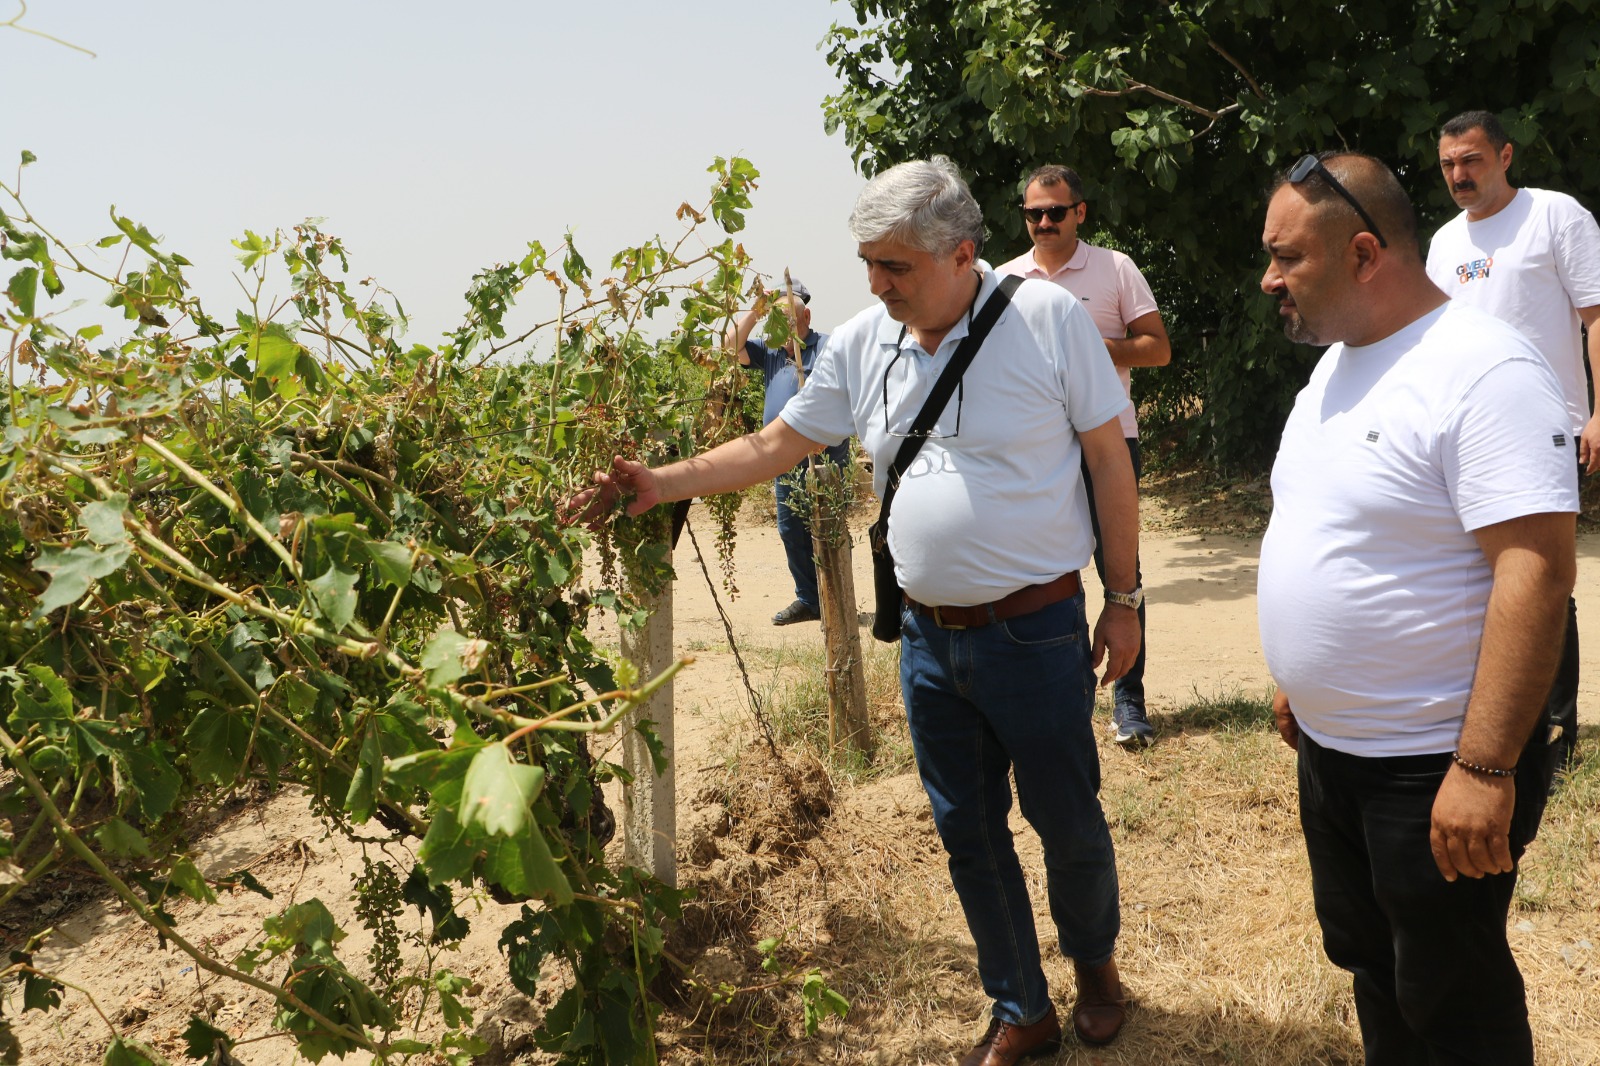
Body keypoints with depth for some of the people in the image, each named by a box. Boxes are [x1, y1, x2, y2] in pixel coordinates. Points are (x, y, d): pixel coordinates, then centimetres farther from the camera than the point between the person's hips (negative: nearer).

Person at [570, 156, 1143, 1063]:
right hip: (929, 637, 4)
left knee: (1068, 822, 11)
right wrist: (657, 486, -3)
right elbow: (775, 446, 7)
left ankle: (1096, 963, 42)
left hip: (1037, 631, -4)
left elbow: (1109, 458, -6)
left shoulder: (1050, 318, -11)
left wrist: (1124, 598, -4)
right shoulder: (861, 345, 0)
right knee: (968, 833, 14)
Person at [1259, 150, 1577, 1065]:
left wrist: (1485, 768, -28)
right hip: (1330, 749, 8)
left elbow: (1537, 571, -26)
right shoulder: (1336, 362, 7)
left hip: (1433, 769, -8)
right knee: (1367, 958, 23)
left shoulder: (1483, 372, -22)